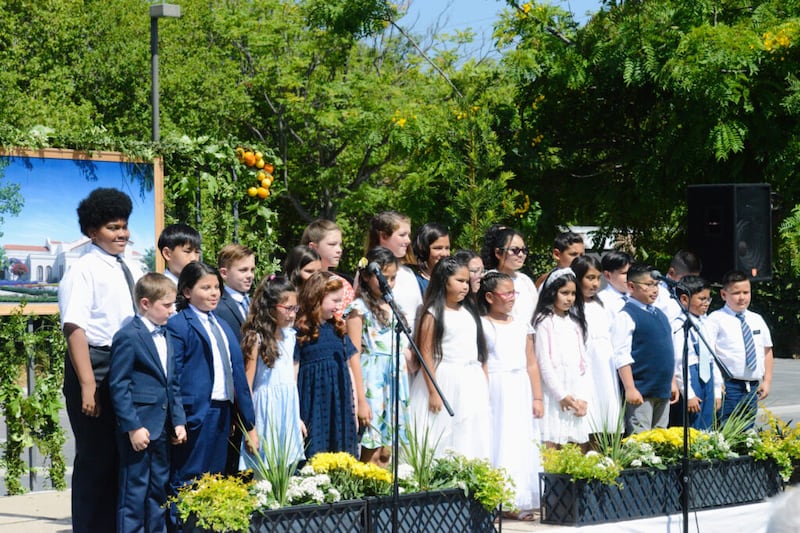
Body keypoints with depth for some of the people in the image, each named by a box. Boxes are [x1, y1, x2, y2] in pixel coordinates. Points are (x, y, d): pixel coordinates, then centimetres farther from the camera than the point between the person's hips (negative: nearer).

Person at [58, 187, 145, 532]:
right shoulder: (84, 270, -8)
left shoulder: (133, 270, 14)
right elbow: (74, 328, -16)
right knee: (96, 459, -1)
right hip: (97, 367, -7)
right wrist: (88, 385, -22)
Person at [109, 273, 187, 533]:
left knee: (159, 489, 13)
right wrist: (133, 427, -17)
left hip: (162, 430, 8)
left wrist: (179, 421, 9)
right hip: (139, 428, -8)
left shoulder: (166, 336, 14)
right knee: (134, 491, -3)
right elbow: (119, 386, -14)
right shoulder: (128, 337, -12)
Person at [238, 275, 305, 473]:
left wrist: (297, 418, 19)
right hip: (267, 410, -7)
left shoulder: (289, 336, 10)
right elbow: (246, 384, -12)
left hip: (288, 411, 7)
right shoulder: (256, 339, -11)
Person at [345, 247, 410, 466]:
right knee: (372, 454, -8)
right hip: (371, 381, -7)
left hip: (395, 381, 7)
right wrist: (360, 399, -17)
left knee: (386, 453, 7)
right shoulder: (359, 309, -6)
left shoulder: (393, 308, 14)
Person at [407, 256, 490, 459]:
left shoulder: (470, 312, 12)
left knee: (469, 441, 4)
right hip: (445, 381, -6)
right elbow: (426, 354, -10)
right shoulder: (433, 314, -7)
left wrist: (485, 387, 12)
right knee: (443, 442, -5)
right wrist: (433, 392, -15)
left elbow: (480, 351, 16)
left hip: (472, 383, 6)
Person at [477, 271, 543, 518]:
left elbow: (531, 364, 15)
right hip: (495, 391, -5)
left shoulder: (521, 326, 14)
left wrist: (537, 397, 10)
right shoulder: (482, 326, -2)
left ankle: (519, 502, 7)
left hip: (521, 391, 5)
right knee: (497, 443, -8)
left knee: (522, 444, 3)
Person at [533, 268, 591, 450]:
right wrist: (562, 396, -9)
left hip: (576, 395, 6)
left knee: (581, 447, 2)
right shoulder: (544, 322, -2)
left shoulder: (575, 323, 17)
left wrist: (583, 398, 2)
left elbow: (583, 362, 13)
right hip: (554, 392, -6)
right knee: (552, 444, -11)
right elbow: (543, 362, -7)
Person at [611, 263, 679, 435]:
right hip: (640, 392, -8)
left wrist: (672, 382, 21)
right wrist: (630, 388, -19)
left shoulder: (660, 315, 17)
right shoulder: (626, 316, -8)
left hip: (662, 391, 8)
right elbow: (622, 356, -13)